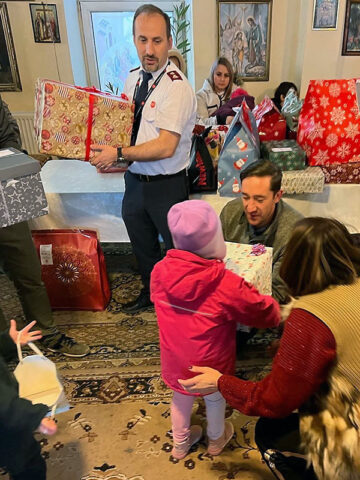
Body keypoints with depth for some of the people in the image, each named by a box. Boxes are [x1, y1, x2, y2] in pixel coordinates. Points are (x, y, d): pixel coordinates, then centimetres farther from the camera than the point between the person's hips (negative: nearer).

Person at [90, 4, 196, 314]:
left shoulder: (176, 86, -20)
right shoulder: (133, 79, 5)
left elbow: (165, 147, -27)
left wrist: (118, 154, -21)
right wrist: (110, 155, -2)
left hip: (166, 186, -7)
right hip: (135, 180, 8)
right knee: (142, 244, 24)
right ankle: (150, 292, 49)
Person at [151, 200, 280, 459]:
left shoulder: (159, 272, -20)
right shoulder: (228, 286, -33)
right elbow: (268, 314, -19)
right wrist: (272, 303, 5)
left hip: (175, 362, 3)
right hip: (210, 366, -3)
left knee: (181, 398, 30)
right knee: (215, 399, 28)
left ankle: (180, 444, 57)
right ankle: (216, 440, 58)